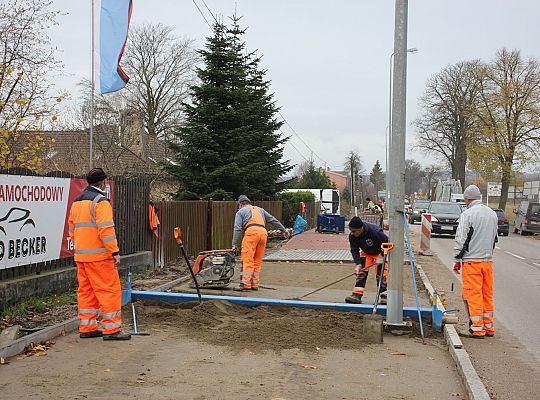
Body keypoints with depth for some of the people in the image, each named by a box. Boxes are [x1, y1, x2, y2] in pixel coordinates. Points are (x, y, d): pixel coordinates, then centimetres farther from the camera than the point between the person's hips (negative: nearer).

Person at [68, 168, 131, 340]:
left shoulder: (76, 203, 15)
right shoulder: (101, 202, -12)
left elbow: (72, 229, 20)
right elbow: (106, 230, -19)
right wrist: (115, 251, -16)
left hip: (80, 255, 9)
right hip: (98, 255, -9)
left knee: (86, 290, 13)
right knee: (110, 290, -4)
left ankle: (87, 328, 17)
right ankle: (111, 329, -3)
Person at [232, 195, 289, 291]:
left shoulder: (240, 212, 18)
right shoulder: (260, 209, 32)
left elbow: (237, 229, 7)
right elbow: (273, 219, 28)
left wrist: (235, 244, 4)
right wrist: (283, 230, 33)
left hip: (251, 232, -5)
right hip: (263, 232, 5)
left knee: (247, 260, -7)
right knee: (257, 261, 10)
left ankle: (246, 284, -13)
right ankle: (255, 284, 10)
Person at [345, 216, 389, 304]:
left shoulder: (375, 232, -38)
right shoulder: (352, 236, -23)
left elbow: (387, 243, -26)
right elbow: (354, 250, -12)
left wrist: (381, 258, -30)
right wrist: (358, 263, -24)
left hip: (380, 253, -4)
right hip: (366, 252, 5)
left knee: (381, 272, -14)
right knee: (361, 271, -6)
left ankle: (384, 295, -4)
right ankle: (357, 295, -7)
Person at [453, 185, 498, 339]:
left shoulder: (468, 214, -11)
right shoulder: (492, 214, 11)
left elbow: (460, 239, -11)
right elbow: (494, 238, 18)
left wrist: (457, 260, -3)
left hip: (471, 261, -6)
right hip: (488, 260, 6)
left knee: (473, 295, -2)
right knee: (487, 294, 13)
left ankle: (477, 329, -1)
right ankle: (488, 327, 20)